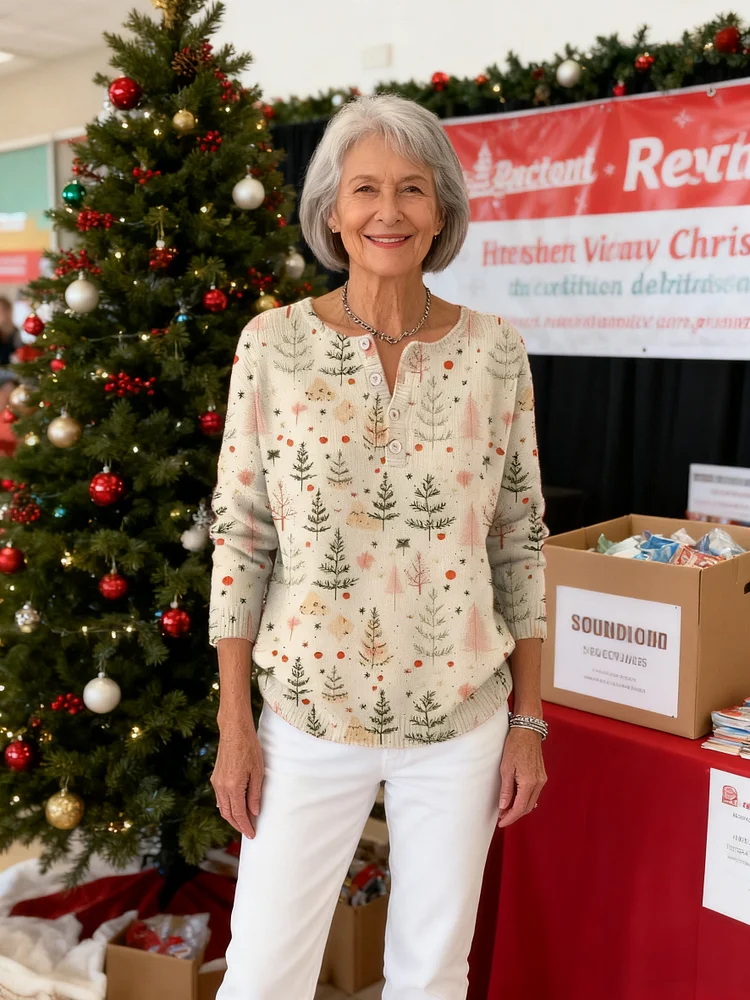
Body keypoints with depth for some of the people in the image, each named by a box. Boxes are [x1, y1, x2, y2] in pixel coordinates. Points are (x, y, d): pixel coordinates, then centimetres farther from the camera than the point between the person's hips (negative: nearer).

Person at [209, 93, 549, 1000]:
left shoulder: (495, 352, -3)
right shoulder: (273, 344, -6)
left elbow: (521, 543, 2)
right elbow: (239, 535, -3)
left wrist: (528, 721, 3)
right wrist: (233, 726, -3)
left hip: (463, 719, 1)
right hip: (309, 714, -1)